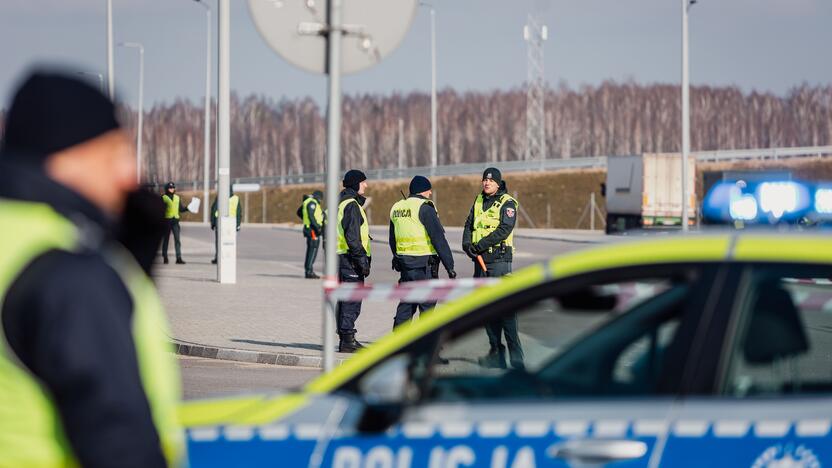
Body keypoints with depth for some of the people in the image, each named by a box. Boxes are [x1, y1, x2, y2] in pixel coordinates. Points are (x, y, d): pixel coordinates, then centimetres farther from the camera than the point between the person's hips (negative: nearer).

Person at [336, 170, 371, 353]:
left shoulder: (341, 204, 18)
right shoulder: (351, 205, -14)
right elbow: (352, 237, -21)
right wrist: (363, 261, -19)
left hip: (342, 257, 10)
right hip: (350, 259, -10)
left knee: (345, 299, 14)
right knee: (352, 300, -8)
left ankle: (345, 338, 19)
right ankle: (347, 340, -8)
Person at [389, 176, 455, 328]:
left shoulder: (396, 208, 12)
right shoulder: (424, 208, -12)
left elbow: (392, 241, 19)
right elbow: (439, 239, -15)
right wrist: (449, 265, -13)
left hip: (404, 263, 7)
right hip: (424, 263, -7)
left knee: (406, 304, 13)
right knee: (427, 305, -1)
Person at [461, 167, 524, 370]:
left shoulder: (507, 203, -5)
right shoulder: (479, 201, 15)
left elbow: (504, 230, -17)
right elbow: (469, 225, 12)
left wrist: (479, 246, -19)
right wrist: (467, 245, -8)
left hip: (499, 259, -7)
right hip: (480, 260, 7)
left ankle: (515, 352, -14)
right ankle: (496, 350, 16)